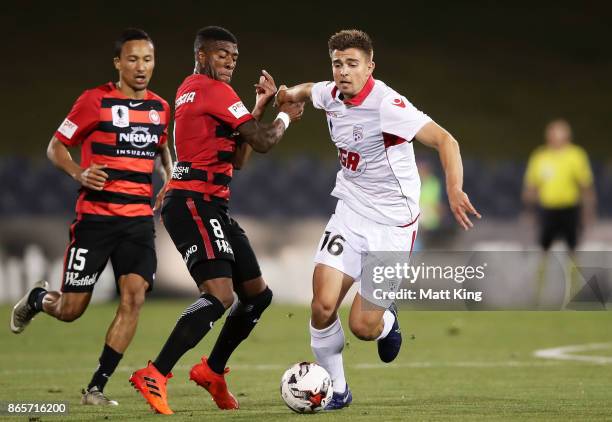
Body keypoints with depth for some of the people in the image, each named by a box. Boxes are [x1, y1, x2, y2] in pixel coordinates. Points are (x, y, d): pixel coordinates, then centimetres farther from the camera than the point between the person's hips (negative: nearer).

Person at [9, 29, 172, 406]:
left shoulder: (160, 107, 9)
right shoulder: (96, 101, -6)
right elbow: (56, 147, 1)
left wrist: (171, 182, 10)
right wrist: (79, 174, -18)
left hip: (139, 219, 4)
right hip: (95, 216, -3)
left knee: (134, 297, -15)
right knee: (71, 310, -1)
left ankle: (97, 387, -6)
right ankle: (39, 298, 38)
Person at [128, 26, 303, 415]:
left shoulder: (189, 91, 22)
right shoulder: (214, 90, -8)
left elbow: (238, 158, 22)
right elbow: (263, 142, -10)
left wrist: (261, 106, 17)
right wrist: (285, 117, 10)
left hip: (212, 207, 11)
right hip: (194, 204, -11)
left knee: (258, 294, 15)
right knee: (219, 295, -23)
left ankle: (212, 370, 25)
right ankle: (154, 376, -26)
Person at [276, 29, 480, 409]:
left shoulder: (387, 104, -21)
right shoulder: (330, 95, 1)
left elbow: (445, 140, -27)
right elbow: (308, 90, 29)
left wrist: (455, 190, -40)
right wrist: (287, 95, 13)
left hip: (394, 224, -5)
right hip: (350, 213, 5)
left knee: (363, 327, -11)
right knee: (323, 305, -11)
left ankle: (388, 321, 27)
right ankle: (336, 389, 10)